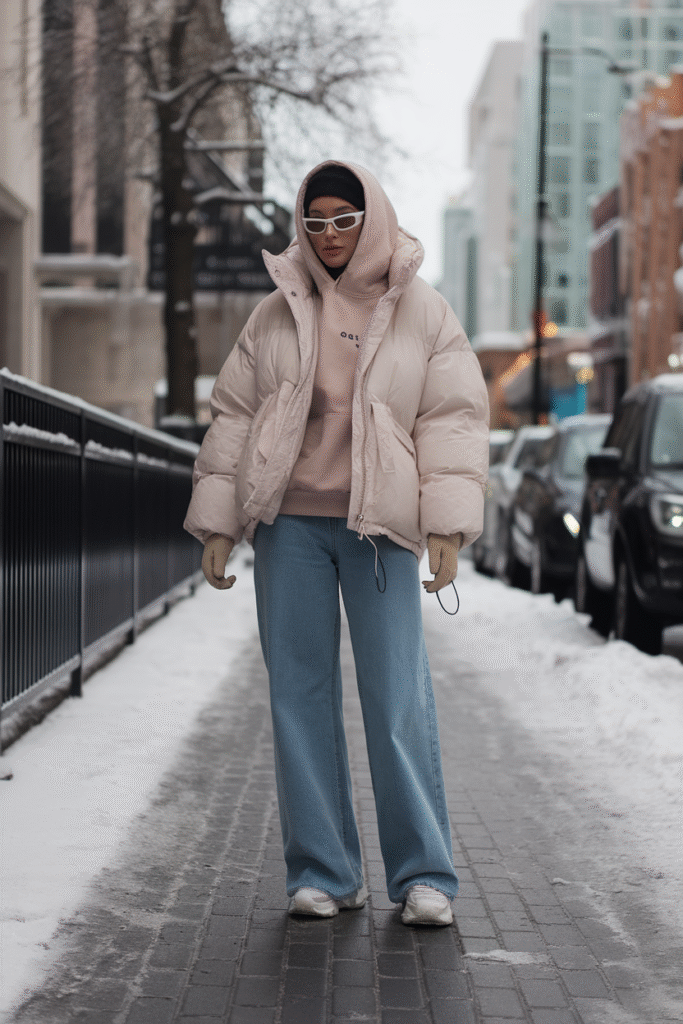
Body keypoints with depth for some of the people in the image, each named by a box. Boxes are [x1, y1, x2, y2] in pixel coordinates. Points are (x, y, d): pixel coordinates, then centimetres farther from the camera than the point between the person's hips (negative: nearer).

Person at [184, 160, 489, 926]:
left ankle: (422, 874, 5)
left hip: (378, 526, -2)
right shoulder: (278, 313, 12)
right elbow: (233, 415, 13)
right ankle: (321, 873, 11)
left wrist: (448, 526, -8)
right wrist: (216, 525, 6)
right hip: (288, 523, 2)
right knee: (299, 693, 2)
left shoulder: (422, 314, 7)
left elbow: (454, 419, 3)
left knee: (400, 697, -5)